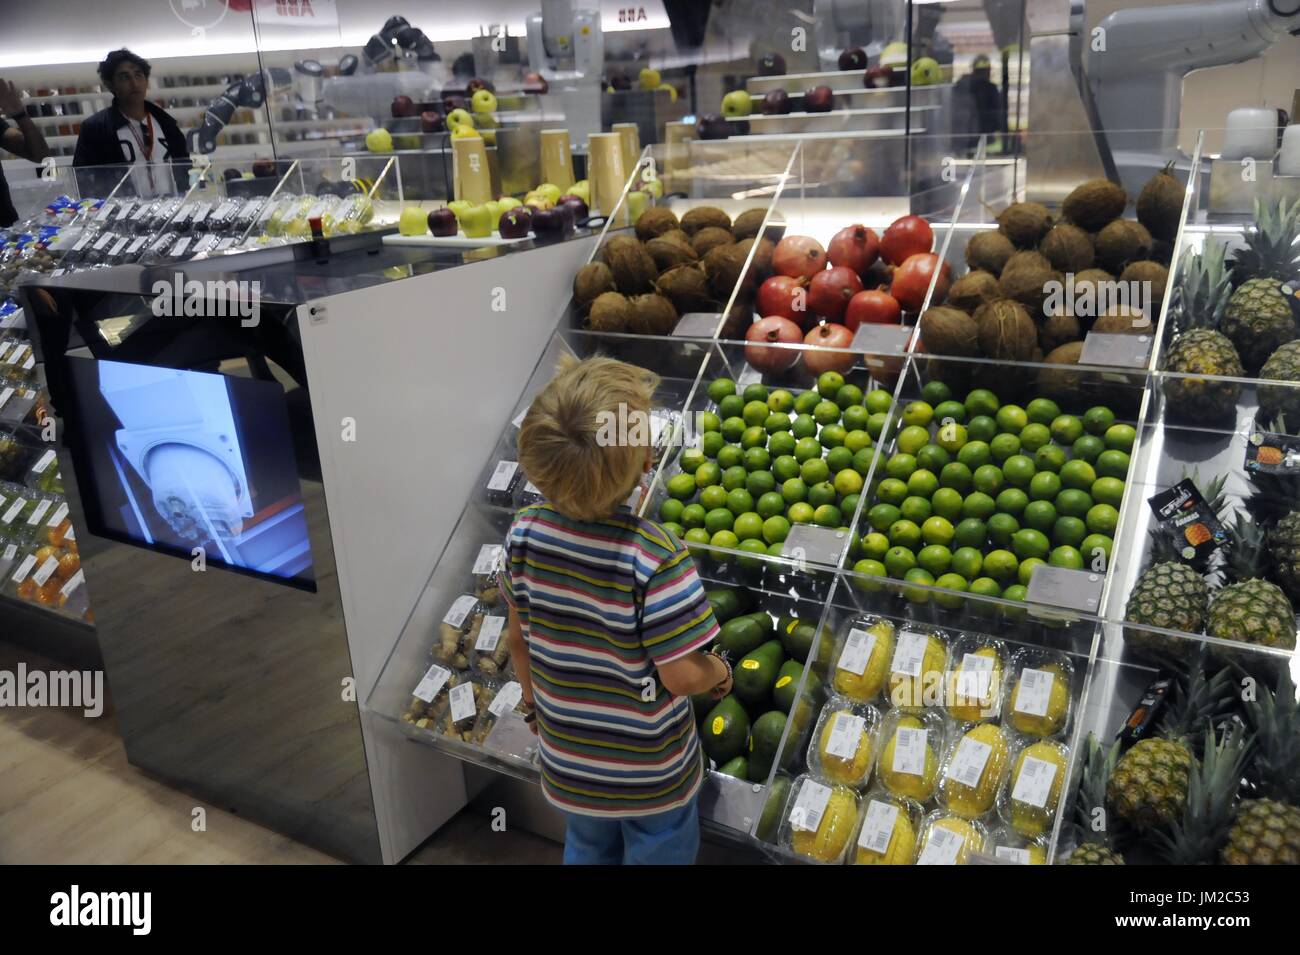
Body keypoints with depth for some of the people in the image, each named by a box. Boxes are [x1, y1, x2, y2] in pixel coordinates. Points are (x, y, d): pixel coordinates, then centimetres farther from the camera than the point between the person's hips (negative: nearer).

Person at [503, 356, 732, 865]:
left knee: (587, 851, 29)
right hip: (651, 770, -4)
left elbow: (518, 637, -3)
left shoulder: (524, 533, -18)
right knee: (658, 854, 23)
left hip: (567, 759, 4)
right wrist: (720, 674, -2)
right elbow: (681, 675, -24)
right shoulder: (656, 557, -32)